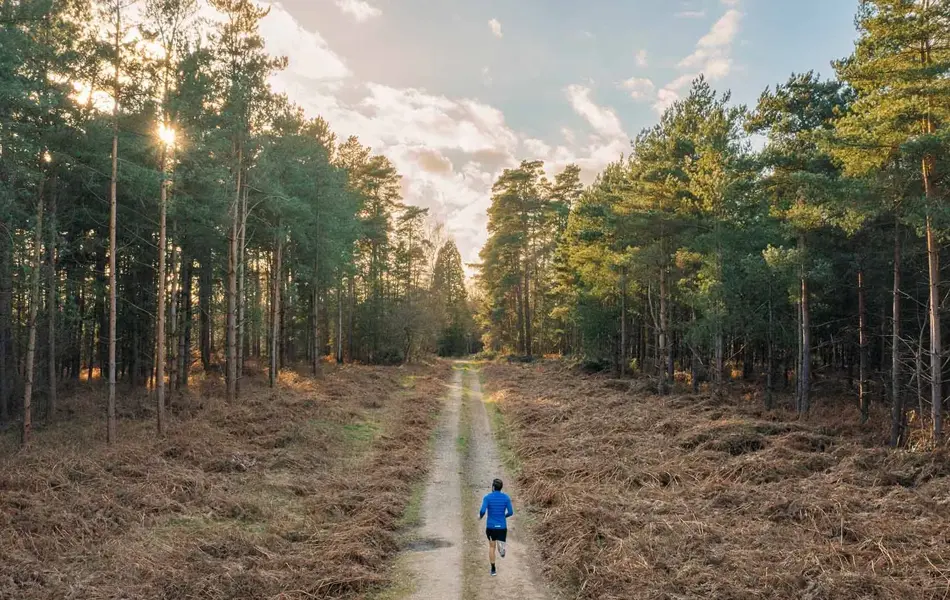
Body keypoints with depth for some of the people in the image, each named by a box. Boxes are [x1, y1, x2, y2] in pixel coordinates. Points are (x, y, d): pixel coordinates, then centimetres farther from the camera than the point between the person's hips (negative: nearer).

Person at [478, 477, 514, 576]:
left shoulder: (487, 497, -9)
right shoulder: (506, 497, -3)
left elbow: (482, 511, -20)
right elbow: (511, 512, -4)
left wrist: (480, 516, 4)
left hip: (490, 526, 0)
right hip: (502, 527, 0)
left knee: (492, 546, 18)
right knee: (500, 542, 13)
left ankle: (493, 570, 18)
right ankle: (501, 547, -26)